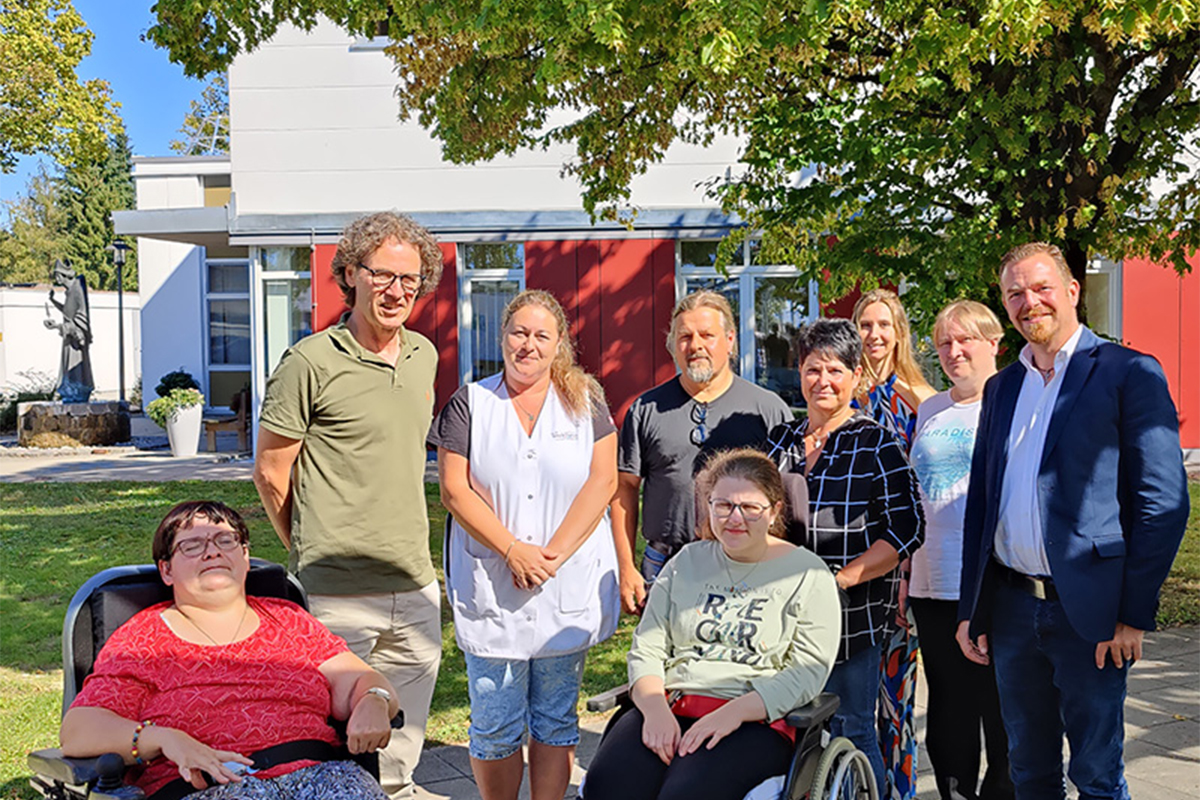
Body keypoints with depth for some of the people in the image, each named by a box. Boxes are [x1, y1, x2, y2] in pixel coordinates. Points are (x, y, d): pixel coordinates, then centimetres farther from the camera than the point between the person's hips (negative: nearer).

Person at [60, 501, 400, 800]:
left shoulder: (289, 621, 22)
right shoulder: (140, 642, 14)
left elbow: (357, 682, 15)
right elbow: (77, 731, 3)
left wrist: (373, 703, -11)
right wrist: (165, 738, -16)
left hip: (316, 771, 4)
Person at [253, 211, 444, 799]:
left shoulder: (424, 356, 9)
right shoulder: (309, 363, -11)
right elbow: (270, 472, -4)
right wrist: (313, 551, 6)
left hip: (416, 586, 6)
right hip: (336, 593, -6)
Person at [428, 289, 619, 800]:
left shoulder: (585, 402, 7)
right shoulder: (469, 403, 4)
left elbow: (602, 481, -2)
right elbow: (455, 490, -3)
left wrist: (555, 553, -11)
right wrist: (513, 551, -12)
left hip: (569, 590, 1)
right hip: (491, 588, 0)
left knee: (556, 718, 9)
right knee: (494, 725, 3)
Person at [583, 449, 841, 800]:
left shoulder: (808, 575, 4)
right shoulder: (687, 562, 17)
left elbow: (808, 671, -5)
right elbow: (646, 650, 12)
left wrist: (733, 713, -17)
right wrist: (656, 710, -8)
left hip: (756, 721, -3)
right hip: (671, 708, 4)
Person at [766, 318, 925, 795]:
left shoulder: (876, 445, -4)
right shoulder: (781, 441, 10)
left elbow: (906, 528, -10)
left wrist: (842, 578, -17)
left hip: (855, 612, -4)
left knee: (852, 732, 3)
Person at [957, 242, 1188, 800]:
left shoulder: (1129, 373, -4)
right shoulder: (1001, 387, 13)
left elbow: (1164, 502, -8)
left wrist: (1134, 613, -13)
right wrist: (970, 609, 11)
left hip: (1088, 609, -5)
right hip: (1010, 606, 5)